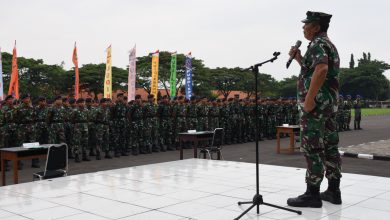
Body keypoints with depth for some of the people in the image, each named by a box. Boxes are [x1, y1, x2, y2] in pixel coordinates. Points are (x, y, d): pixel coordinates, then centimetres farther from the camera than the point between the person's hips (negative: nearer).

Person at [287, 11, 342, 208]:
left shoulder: (317, 44, -11)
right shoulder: (329, 44, 20)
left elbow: (321, 69, -29)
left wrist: (309, 98, -29)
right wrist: (298, 58, 17)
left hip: (316, 103, -10)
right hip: (329, 103, 10)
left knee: (312, 148, -7)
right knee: (330, 146, 10)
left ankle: (312, 194, -4)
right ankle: (333, 191, 16)